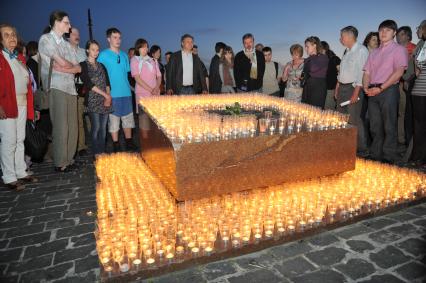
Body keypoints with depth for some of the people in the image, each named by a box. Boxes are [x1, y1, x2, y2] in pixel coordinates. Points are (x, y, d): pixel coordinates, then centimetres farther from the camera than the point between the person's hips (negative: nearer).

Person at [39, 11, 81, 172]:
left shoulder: (67, 44, 19)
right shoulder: (45, 39, 0)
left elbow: (78, 68, 7)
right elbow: (63, 63, -12)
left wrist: (61, 68, -8)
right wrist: (71, 66, 9)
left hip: (71, 88, 6)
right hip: (56, 88, -6)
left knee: (72, 127, 4)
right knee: (61, 127, -7)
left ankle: (68, 160, 13)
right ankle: (60, 164, 2)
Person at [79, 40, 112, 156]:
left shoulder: (101, 65, 19)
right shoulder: (83, 65, 3)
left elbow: (107, 82, 11)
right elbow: (88, 84, -8)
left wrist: (108, 96, -7)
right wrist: (105, 95, -11)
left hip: (105, 101, 5)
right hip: (93, 101, -4)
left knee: (103, 127, 3)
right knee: (96, 127, -9)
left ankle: (102, 152, 9)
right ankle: (96, 153, -1)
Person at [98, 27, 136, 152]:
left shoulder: (124, 55, 13)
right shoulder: (103, 55, -1)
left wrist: (129, 86, 13)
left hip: (126, 93, 5)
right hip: (112, 94, -5)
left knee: (128, 118, 9)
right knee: (114, 120, 1)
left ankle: (129, 142, 19)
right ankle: (116, 145, 10)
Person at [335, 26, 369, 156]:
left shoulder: (361, 50, -9)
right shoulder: (346, 51, 17)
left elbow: (362, 72, -15)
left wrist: (356, 93, -20)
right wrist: (337, 89, 14)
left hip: (353, 88, -9)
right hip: (342, 88, 9)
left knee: (354, 120, -10)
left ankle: (362, 149, -1)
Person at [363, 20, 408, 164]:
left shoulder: (399, 49, 4)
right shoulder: (374, 53, 21)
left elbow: (399, 72, -8)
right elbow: (367, 72, 14)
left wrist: (380, 88, -15)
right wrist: (366, 88, -5)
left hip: (389, 90, -5)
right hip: (373, 92, 5)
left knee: (389, 126, -4)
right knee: (375, 126, 8)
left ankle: (389, 158, 2)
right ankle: (375, 155, 16)